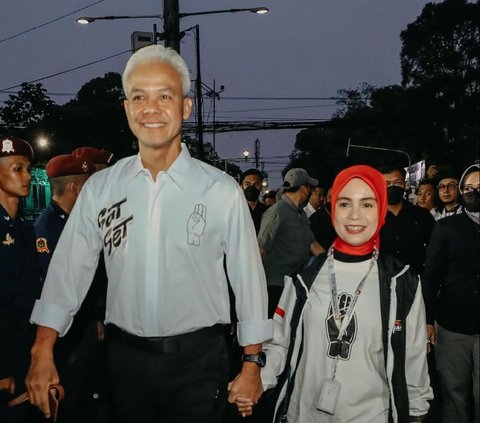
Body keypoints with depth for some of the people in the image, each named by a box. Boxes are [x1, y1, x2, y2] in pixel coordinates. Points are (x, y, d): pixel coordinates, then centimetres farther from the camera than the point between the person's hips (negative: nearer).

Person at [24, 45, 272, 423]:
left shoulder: (222, 191, -10)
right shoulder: (100, 188, -2)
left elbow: (248, 279, -4)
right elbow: (69, 271, 2)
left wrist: (251, 367, -1)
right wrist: (43, 354, -1)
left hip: (198, 360, -2)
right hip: (125, 357, 3)